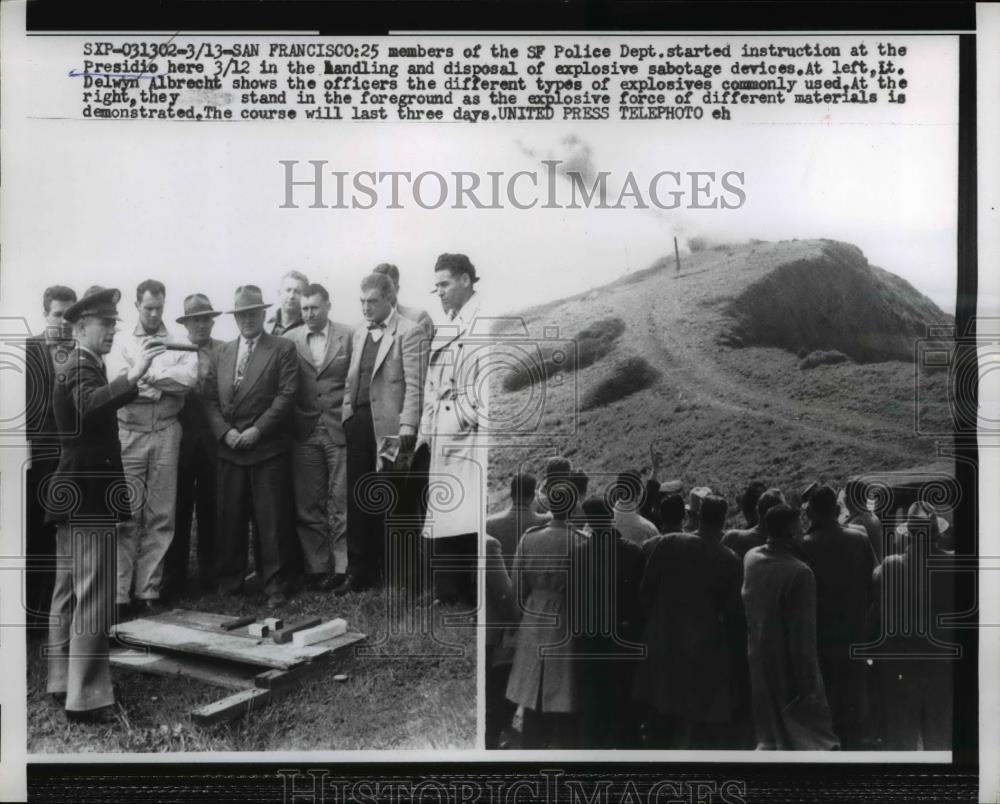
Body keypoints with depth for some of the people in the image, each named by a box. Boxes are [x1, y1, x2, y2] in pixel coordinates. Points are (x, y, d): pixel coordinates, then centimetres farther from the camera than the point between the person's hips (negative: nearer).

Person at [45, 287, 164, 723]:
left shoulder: (82, 367, 17)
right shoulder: (81, 368, -15)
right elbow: (88, 405, -38)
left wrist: (134, 385, 23)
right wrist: (132, 375, -48)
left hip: (74, 495, 11)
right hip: (90, 496, -11)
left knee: (69, 590, 16)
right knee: (94, 596, -9)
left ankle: (63, 681, 27)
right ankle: (86, 697, -6)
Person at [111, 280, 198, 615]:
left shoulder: (178, 344, 10)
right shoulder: (123, 344, 9)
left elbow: (190, 377, -8)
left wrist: (147, 377, -7)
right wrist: (166, 385, -8)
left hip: (166, 433, 1)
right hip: (129, 433, -1)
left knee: (160, 516, 3)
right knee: (126, 516, -3)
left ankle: (149, 590, 9)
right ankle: (119, 593, 1)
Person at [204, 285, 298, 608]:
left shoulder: (283, 349, 2)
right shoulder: (221, 353, 16)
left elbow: (286, 395, -7)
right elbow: (210, 398, 10)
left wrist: (257, 430, -13)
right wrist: (225, 432, -6)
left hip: (268, 449, -4)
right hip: (229, 449, 4)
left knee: (271, 521, -1)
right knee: (229, 519, 7)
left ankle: (275, 586, 7)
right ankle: (228, 583, 17)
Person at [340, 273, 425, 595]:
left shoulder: (408, 332, -4)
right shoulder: (359, 334, 18)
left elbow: (414, 385, -10)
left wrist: (407, 429, -18)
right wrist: (347, 417, 9)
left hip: (390, 427, -6)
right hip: (359, 424, 6)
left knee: (396, 502, -1)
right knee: (359, 501, 8)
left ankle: (405, 574, 9)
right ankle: (360, 571, 17)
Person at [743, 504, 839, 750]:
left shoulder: (750, 559, -3)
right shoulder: (799, 572, -23)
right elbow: (802, 634, -21)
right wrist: (807, 683, -16)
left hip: (758, 659, 7)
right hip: (788, 666, -7)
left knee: (769, 734, 19)